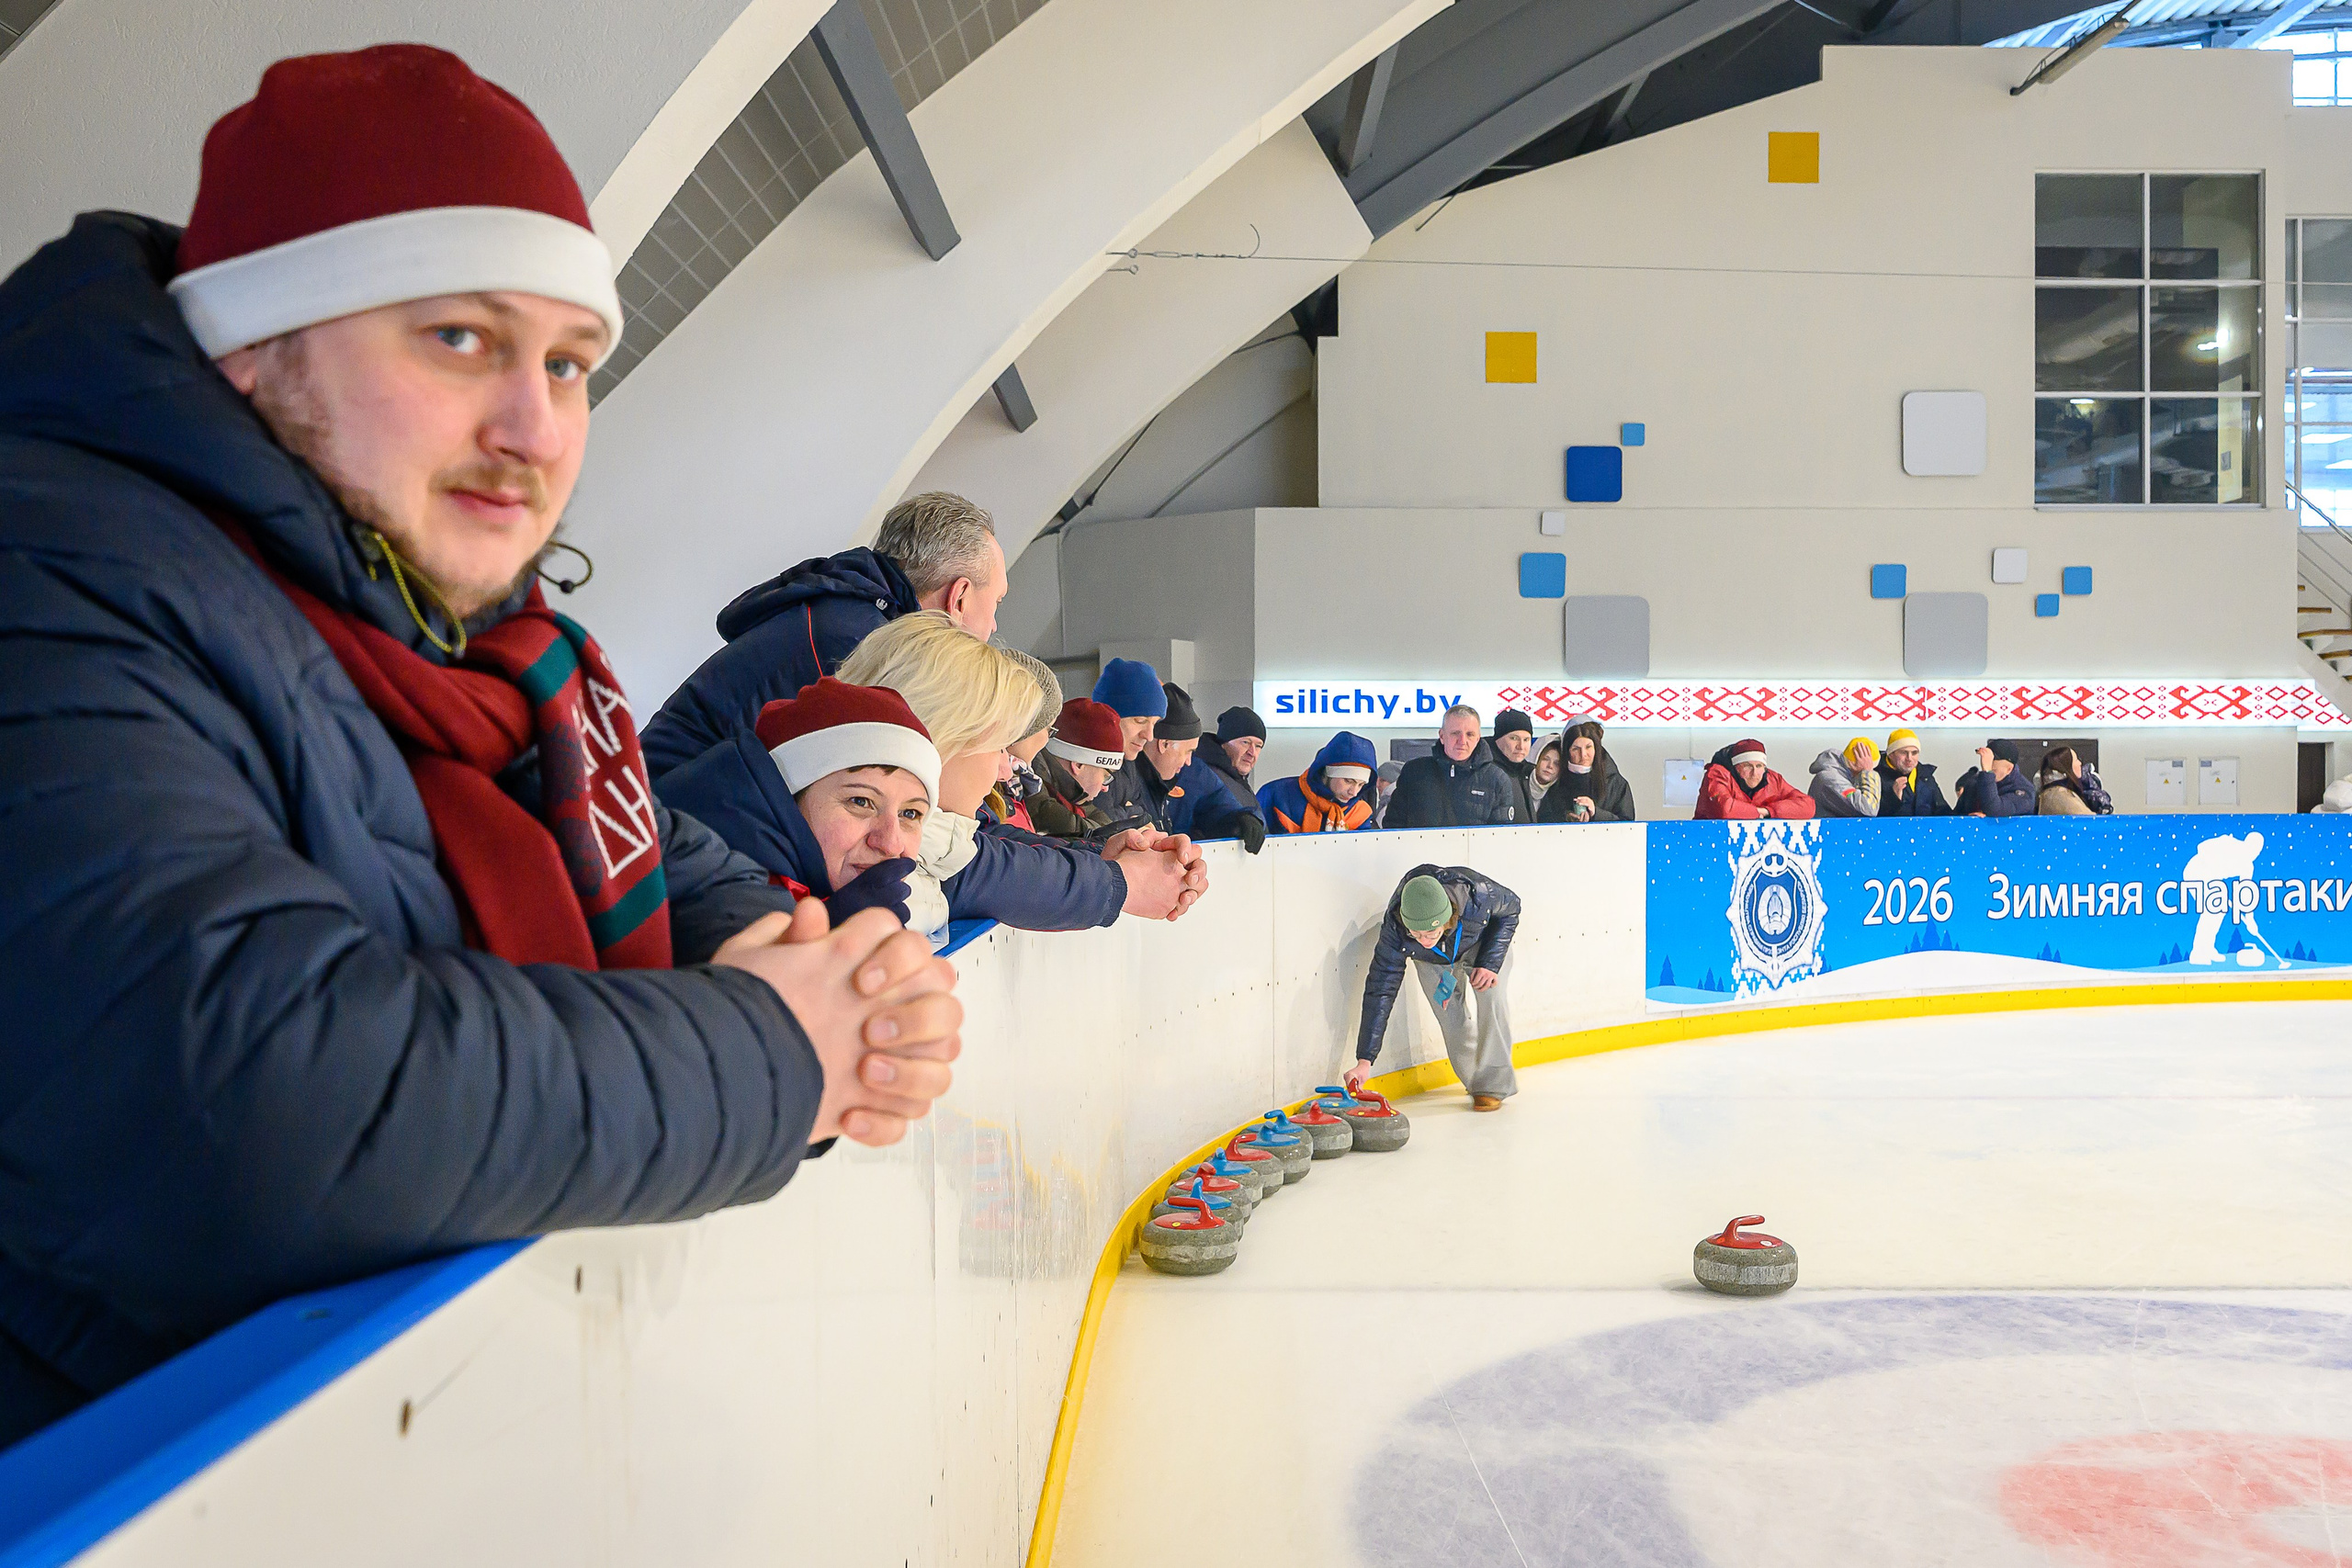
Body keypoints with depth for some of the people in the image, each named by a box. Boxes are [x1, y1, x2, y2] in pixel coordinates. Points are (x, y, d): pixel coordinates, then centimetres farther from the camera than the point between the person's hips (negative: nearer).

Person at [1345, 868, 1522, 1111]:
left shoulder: (1479, 896, -45)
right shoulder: (1395, 928, -41)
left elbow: (1511, 907, -19)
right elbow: (1380, 991, -35)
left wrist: (1490, 963, -27)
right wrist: (1364, 1061, -39)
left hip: (1484, 940, -1)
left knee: (1491, 993, -20)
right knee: (1449, 1012, -9)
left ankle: (1493, 1084, -7)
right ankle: (1474, 1080, 16)